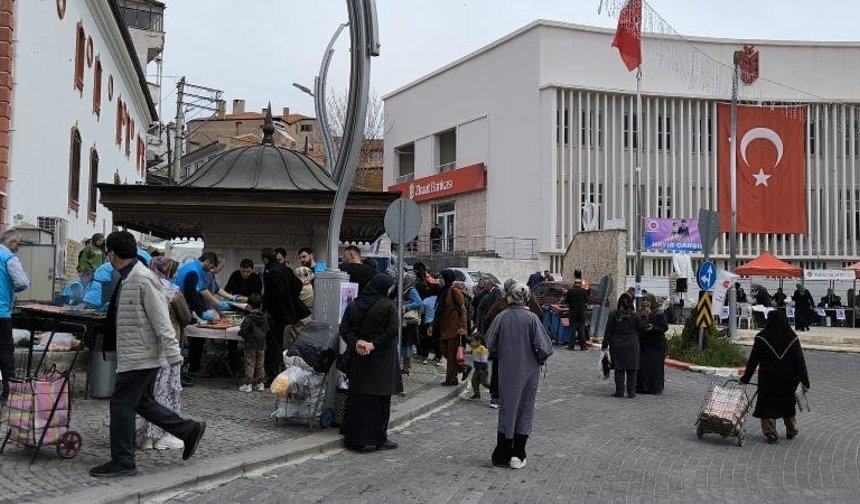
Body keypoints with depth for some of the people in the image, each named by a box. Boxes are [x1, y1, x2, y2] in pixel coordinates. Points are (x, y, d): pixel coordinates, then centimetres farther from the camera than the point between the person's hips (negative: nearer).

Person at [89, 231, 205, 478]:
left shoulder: (143, 279, -19)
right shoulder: (127, 279, 12)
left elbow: (161, 319, -22)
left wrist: (172, 353, -23)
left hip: (140, 357, -10)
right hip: (137, 356, 10)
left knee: (121, 404, -2)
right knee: (141, 403, 16)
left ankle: (122, 462, 10)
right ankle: (190, 430, 22)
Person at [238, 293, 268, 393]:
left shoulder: (248, 319, -16)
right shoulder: (264, 318, 2)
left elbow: (243, 331, -16)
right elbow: (267, 330, 9)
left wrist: (241, 333, 5)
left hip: (250, 345, -5)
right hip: (261, 345, 5)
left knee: (249, 365, 2)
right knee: (259, 365, 12)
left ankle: (248, 385, 4)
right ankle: (260, 383, 17)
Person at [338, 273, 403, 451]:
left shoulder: (353, 305, 6)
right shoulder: (388, 305, -10)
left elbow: (344, 328, 0)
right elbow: (392, 330, -18)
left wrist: (355, 343, -9)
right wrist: (374, 344, -16)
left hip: (358, 357, 5)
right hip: (382, 359, -5)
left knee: (358, 396, 11)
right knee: (379, 397, 3)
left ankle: (354, 437, 16)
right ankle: (377, 438, 6)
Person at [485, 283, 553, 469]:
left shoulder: (502, 317, -7)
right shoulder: (531, 318, -13)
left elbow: (490, 344, -4)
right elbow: (544, 347, -16)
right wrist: (539, 360, 3)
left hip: (506, 371, 2)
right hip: (528, 371, -2)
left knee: (506, 409, 14)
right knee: (525, 410, 11)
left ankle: (501, 455, 18)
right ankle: (517, 456, 13)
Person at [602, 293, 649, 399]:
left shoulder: (613, 315, -6)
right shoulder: (634, 316, -6)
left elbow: (608, 331, -4)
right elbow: (642, 327, 5)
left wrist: (605, 345, 2)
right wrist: (649, 327, 27)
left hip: (617, 346, 0)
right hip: (632, 346, 0)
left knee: (619, 369, 6)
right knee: (632, 370, 7)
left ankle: (619, 392, 6)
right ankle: (631, 392, 8)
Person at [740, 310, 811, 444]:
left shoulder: (761, 338, -8)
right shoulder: (792, 338, -3)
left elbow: (753, 360, -4)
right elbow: (800, 361, -3)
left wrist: (746, 378, 4)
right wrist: (805, 382, 1)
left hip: (768, 379, -3)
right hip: (788, 380, 3)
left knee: (768, 406, 7)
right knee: (788, 404, 20)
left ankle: (771, 433, 3)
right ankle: (791, 430, 31)